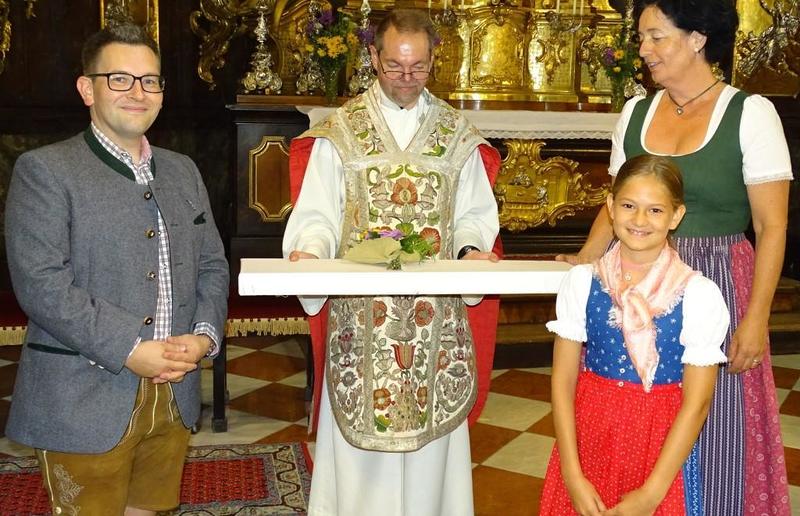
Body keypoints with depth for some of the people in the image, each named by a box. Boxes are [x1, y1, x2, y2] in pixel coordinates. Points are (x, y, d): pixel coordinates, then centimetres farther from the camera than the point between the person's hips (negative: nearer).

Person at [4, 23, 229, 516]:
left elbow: (213, 266, 13)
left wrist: (205, 335, -5)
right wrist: (131, 350, -19)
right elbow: (40, 283, -15)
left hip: (172, 395, 5)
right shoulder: (45, 170, -6)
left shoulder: (183, 171, 13)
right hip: (85, 403, -5)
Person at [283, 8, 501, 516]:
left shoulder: (458, 135, 9)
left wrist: (472, 247, -12)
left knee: (430, 438, 8)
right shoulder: (339, 131, 4)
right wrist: (308, 250, -20)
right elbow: (318, 216, 1)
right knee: (360, 443, 4)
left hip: (436, 312, 2)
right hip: (359, 312, -1)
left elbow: (473, 214, 10)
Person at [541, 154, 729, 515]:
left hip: (664, 443, -1)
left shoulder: (699, 295, -11)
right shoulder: (582, 282, -5)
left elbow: (696, 402, -11)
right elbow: (563, 381, -5)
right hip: (588, 435, 2)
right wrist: (573, 477, -11)